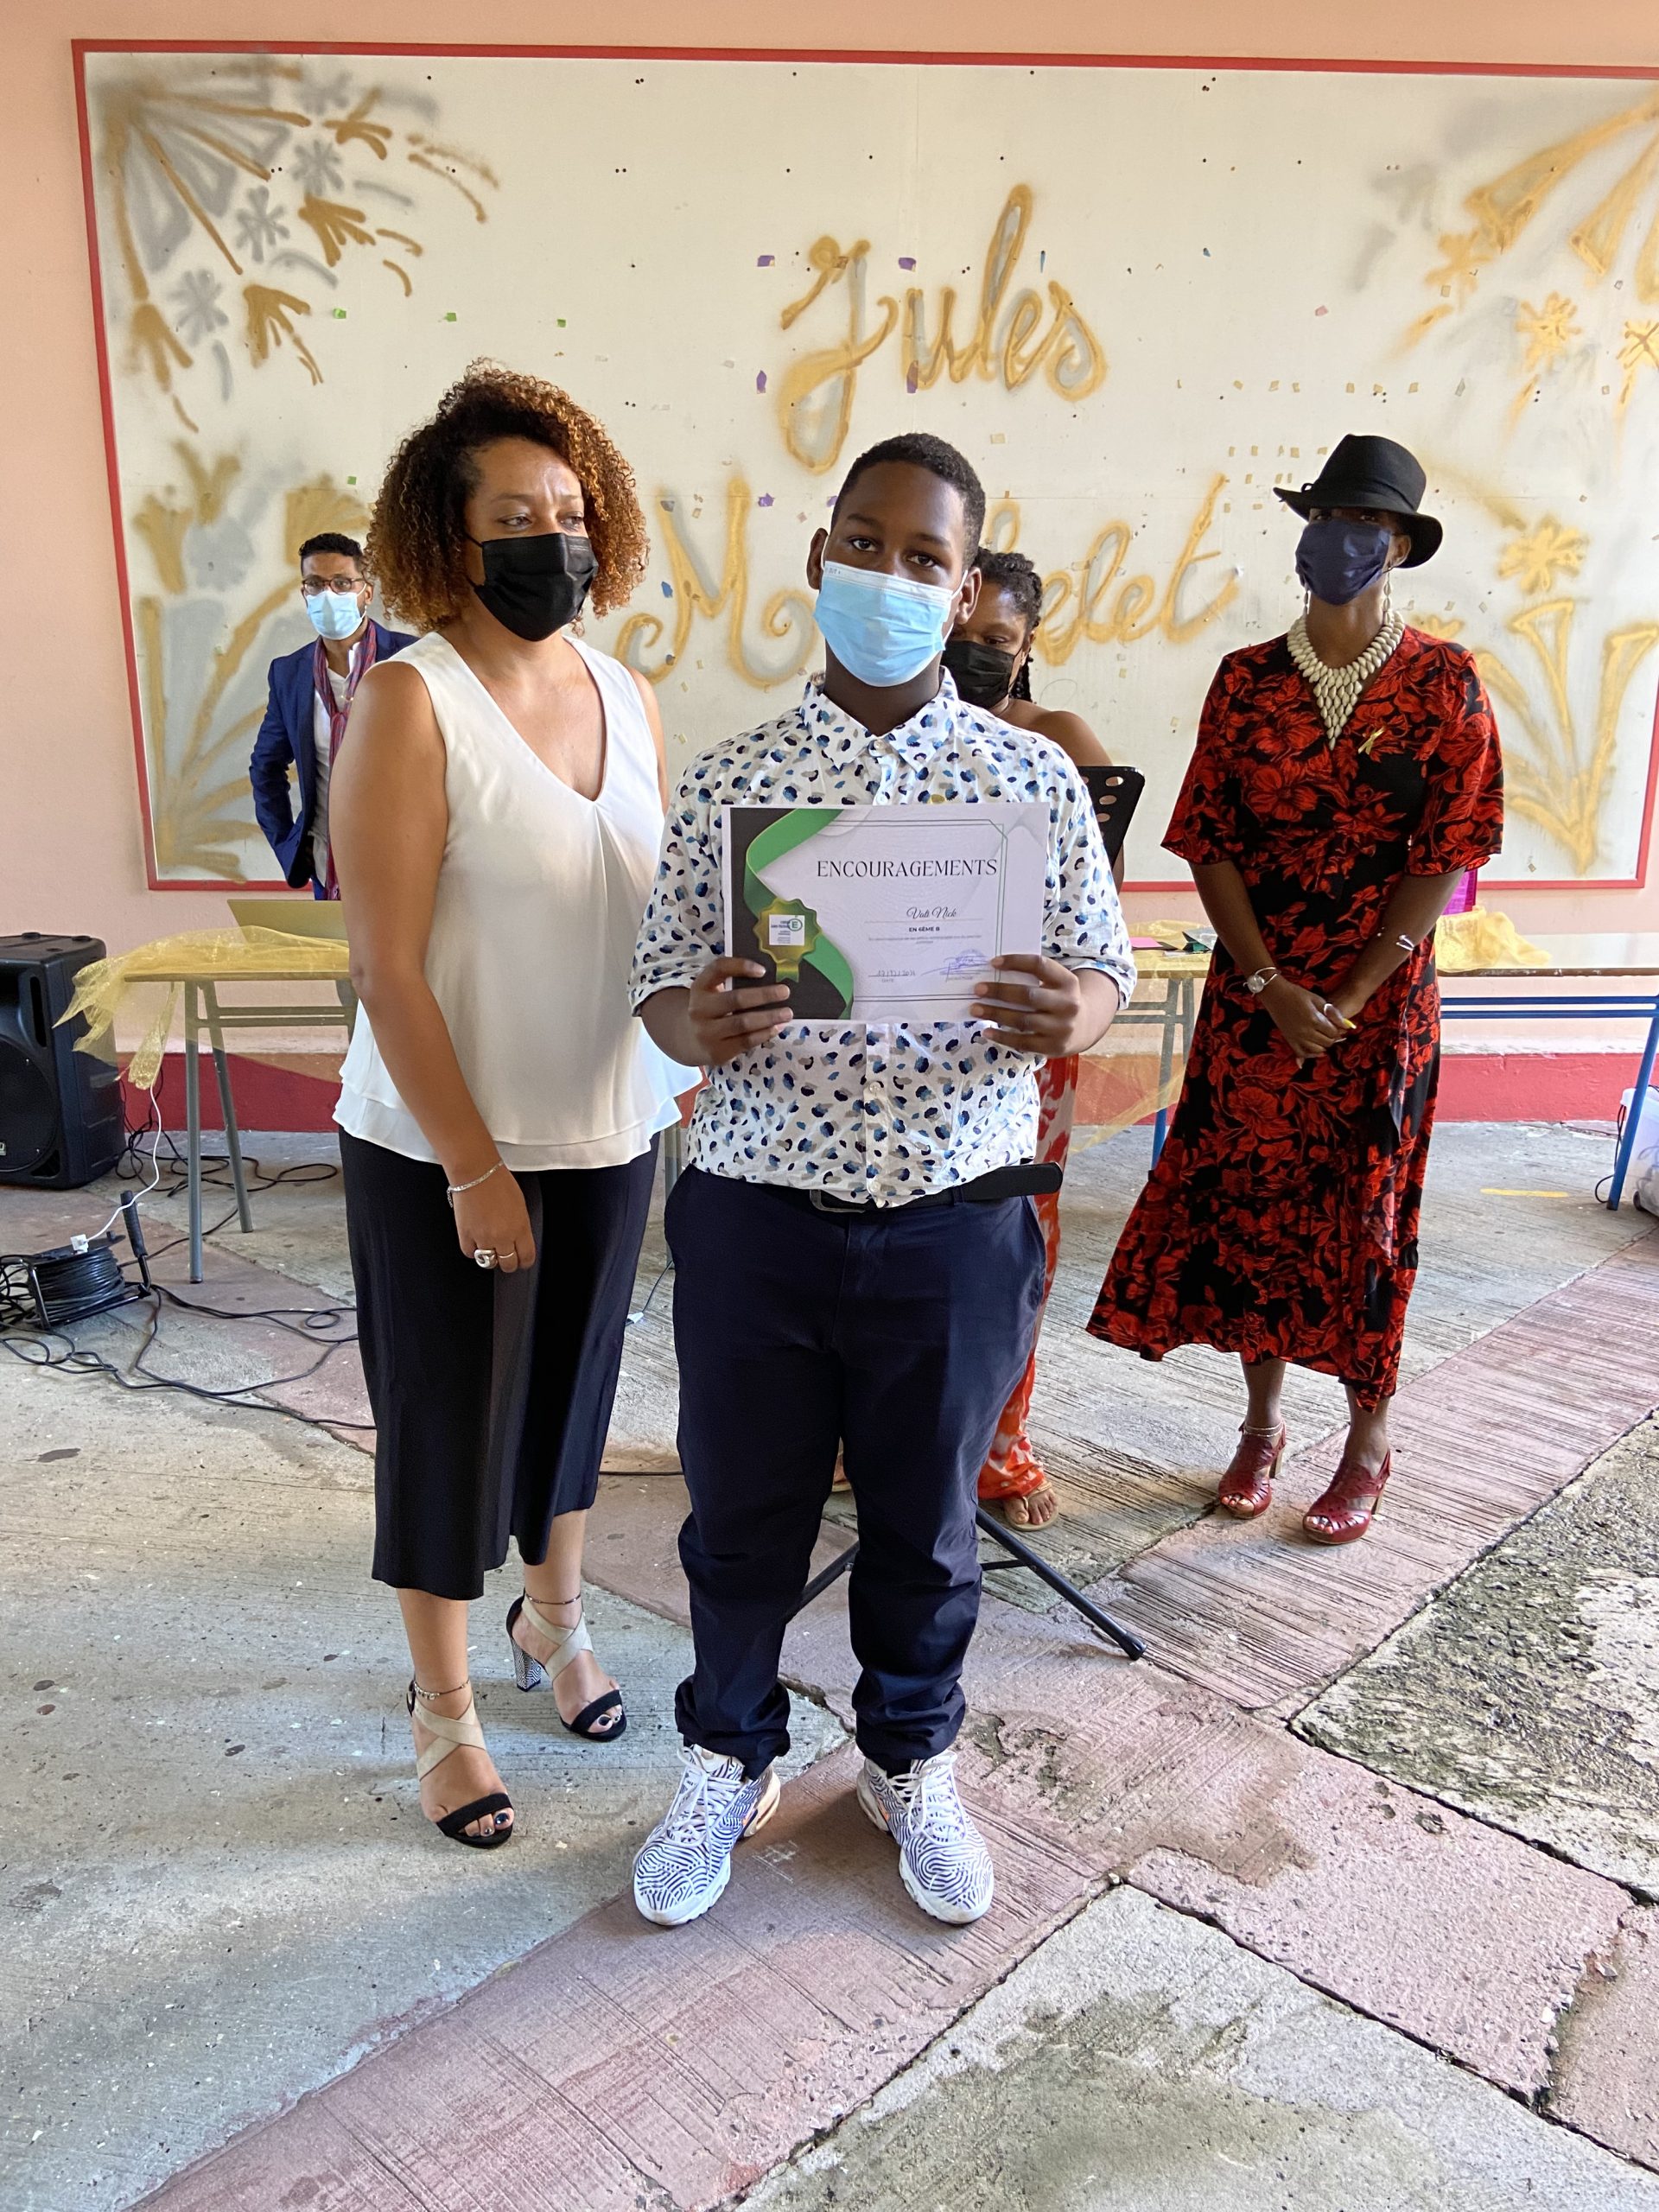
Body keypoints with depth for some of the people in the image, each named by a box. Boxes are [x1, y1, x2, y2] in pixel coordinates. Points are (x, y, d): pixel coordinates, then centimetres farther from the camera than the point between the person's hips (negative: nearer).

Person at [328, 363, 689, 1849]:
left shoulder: (629, 698, 4)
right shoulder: (411, 701, -13)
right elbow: (387, 964, -16)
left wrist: (702, 1066, 4)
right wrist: (474, 1168, -16)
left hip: (607, 1130, 5)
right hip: (442, 1148, -5)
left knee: (574, 1390, 20)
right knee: (448, 1421, 9)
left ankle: (556, 1617, 45)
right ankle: (444, 1703, 31)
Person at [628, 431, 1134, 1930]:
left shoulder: (1036, 779, 0)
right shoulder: (730, 781, 0)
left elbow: (1104, 973, 4)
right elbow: (661, 985, 1)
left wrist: (1072, 1011, -20)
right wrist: (700, 1024, -23)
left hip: (955, 1228, 0)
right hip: (756, 1223, 0)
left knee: (926, 1523, 17)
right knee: (743, 1520, 15)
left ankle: (914, 1764, 44)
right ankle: (730, 1765, 42)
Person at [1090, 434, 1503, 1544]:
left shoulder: (1444, 682, -2)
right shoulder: (1248, 680, 3)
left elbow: (1447, 855, -6)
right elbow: (1211, 843, -1)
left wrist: (1351, 999, -12)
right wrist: (1271, 987, -11)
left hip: (1379, 998, -2)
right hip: (1253, 994, 2)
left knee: (1363, 1212, 5)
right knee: (1243, 1200, 6)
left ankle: (1369, 1441, 21)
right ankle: (1262, 1423, 23)